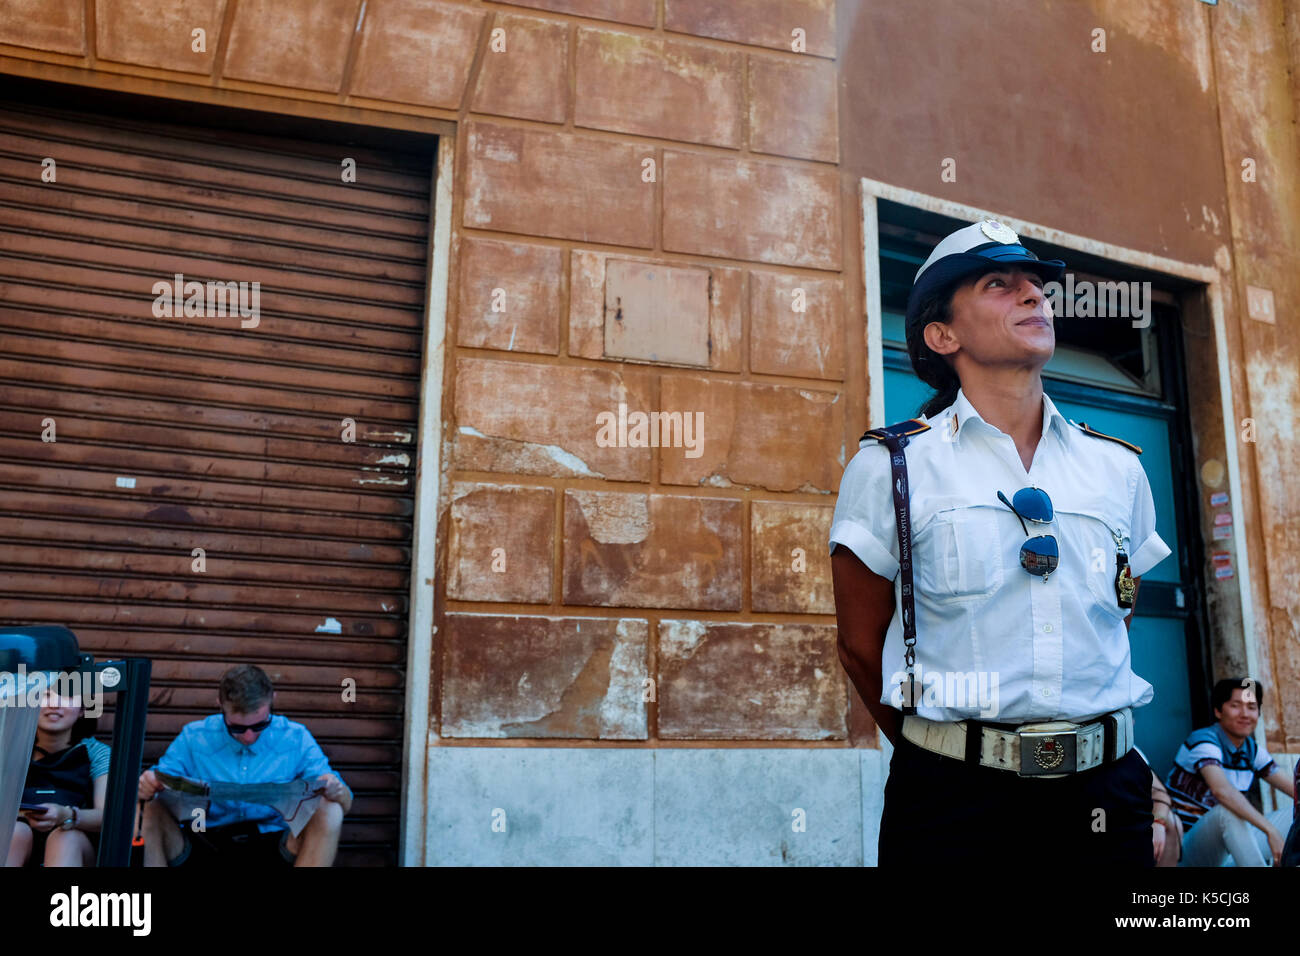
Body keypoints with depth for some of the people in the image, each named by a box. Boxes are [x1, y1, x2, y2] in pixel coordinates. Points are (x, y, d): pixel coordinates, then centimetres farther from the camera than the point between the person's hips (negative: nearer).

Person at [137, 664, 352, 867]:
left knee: (330, 810, -27)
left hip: (272, 846, 0)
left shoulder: (297, 740, 1)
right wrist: (148, 787, -23)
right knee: (152, 809, -25)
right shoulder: (193, 738, 3)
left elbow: (345, 804, 1)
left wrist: (338, 792, -24)